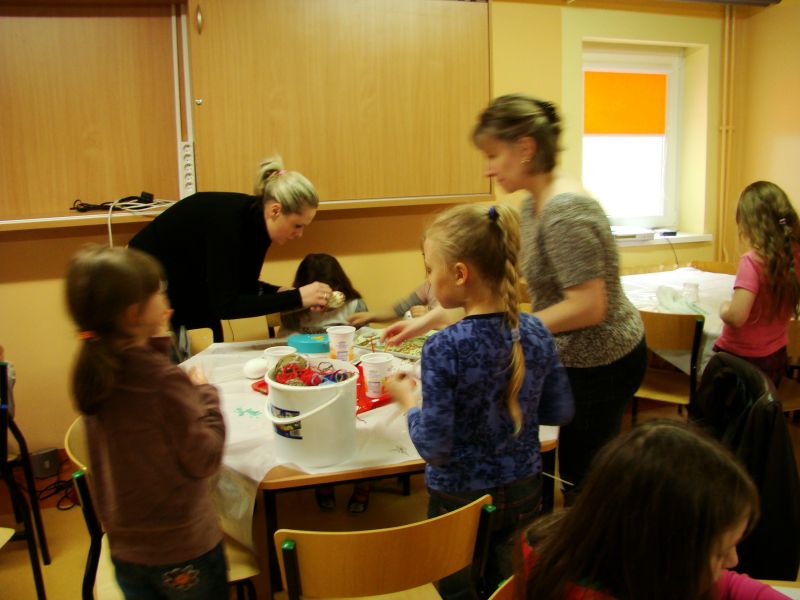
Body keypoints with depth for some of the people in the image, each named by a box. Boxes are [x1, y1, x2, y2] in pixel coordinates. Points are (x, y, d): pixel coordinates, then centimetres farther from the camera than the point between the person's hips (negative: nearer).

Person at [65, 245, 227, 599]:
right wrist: (206, 394, -8)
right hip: (182, 548, -6)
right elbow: (204, 459, -19)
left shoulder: (91, 371, -8)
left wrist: (156, 343, 0)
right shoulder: (164, 378, -28)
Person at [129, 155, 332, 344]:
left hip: (190, 290, 7)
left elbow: (243, 285, 0)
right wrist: (297, 298, -37)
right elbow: (225, 305, -36)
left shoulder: (257, 220, -11)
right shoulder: (226, 219, -34)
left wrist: (281, 293, -18)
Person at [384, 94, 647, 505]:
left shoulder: (564, 212, -26)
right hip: (579, 358, 9)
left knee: (584, 485, 8)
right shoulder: (533, 206, 4)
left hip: (600, 364, -9)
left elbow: (589, 306, -28)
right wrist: (427, 321, 3)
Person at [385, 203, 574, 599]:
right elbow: (560, 412, 2)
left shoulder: (444, 349, -26)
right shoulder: (536, 333, -9)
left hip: (461, 499, -5)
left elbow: (434, 448, -22)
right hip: (525, 492, 5)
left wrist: (409, 400, -6)